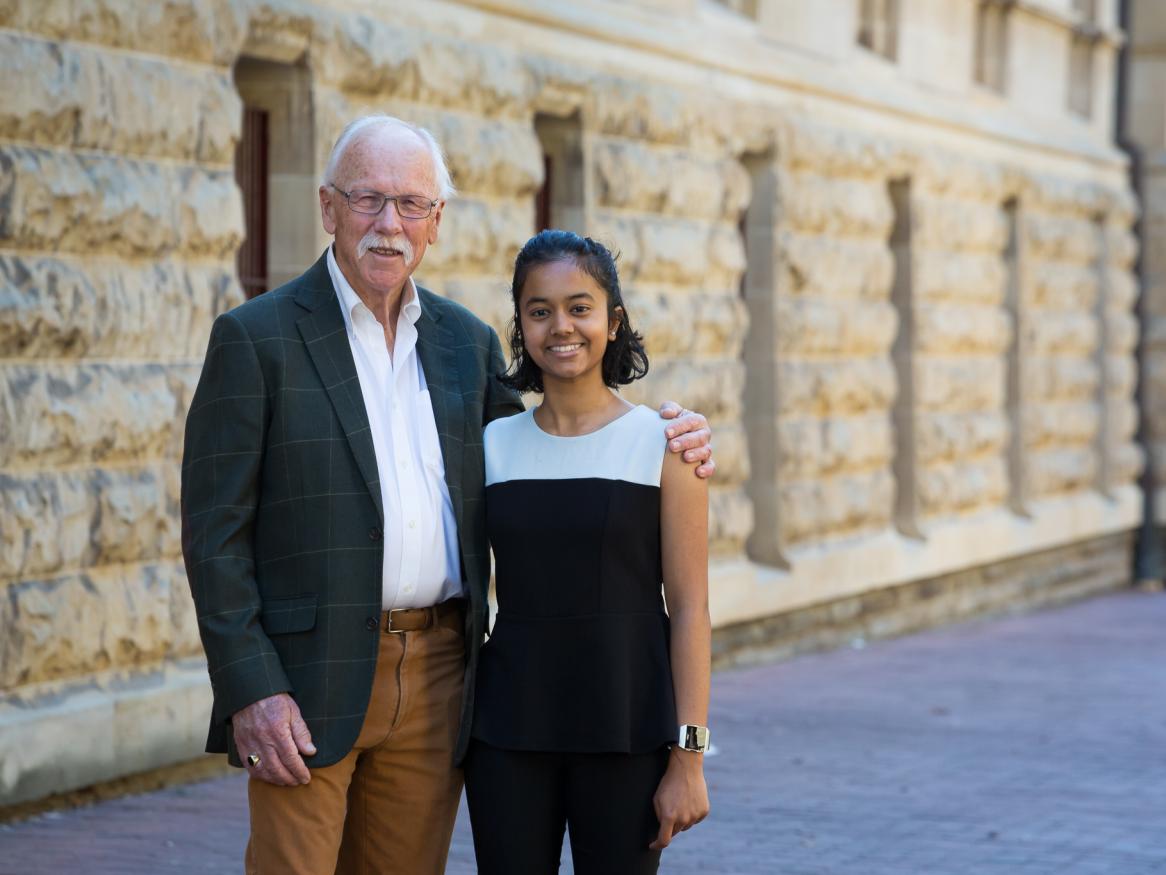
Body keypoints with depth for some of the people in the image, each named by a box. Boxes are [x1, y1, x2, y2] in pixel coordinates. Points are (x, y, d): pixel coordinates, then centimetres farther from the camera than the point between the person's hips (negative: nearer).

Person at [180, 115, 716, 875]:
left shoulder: (466, 341, 12)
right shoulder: (255, 339, -3)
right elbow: (215, 533, -6)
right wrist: (250, 690, -14)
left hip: (437, 677, 5)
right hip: (308, 684, -4)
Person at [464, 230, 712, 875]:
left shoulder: (663, 443, -4)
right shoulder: (494, 446, 6)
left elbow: (689, 608, -6)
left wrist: (688, 756, -10)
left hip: (625, 725, -3)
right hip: (509, 726, 3)